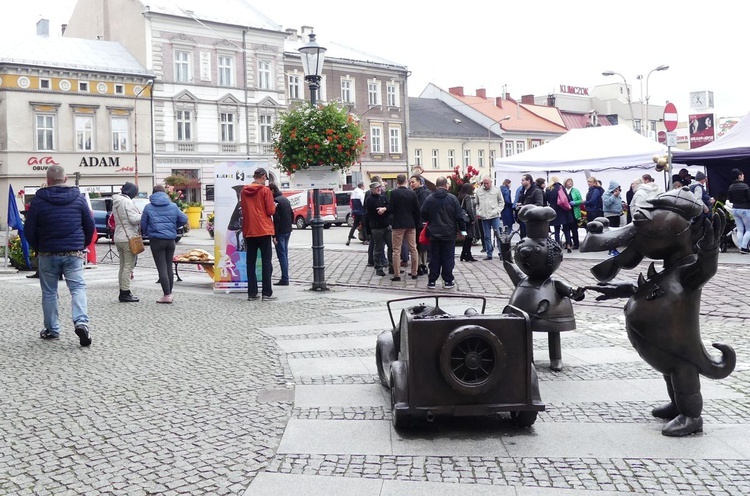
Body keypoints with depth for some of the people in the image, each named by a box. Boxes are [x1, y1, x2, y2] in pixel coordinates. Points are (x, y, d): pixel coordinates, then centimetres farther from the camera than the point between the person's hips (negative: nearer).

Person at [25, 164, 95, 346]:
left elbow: (29, 230, -1)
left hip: (48, 254, 0)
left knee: (49, 292, 11)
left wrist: (38, 249, 14)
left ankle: (51, 329, 18)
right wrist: (83, 245, 19)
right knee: (78, 287, -1)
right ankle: (81, 322, -22)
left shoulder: (39, 200, -4)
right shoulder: (78, 198, 2)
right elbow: (90, 226, 6)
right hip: (74, 253, 0)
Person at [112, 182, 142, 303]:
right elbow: (133, 218, -19)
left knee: (122, 266, 14)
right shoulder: (127, 202, -14)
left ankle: (123, 292, 18)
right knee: (128, 266, -6)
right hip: (129, 237, -9)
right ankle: (125, 293, -6)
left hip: (118, 237, 9)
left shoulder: (115, 202, 14)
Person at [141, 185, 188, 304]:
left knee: (162, 268, -4)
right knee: (169, 267, 13)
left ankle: (167, 295, -8)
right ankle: (169, 293, 17)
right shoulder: (173, 206, 4)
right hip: (170, 240, 3)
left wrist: (146, 234, 23)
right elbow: (184, 219, 2)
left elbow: (143, 224, 3)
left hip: (156, 240, -3)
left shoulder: (148, 207, -2)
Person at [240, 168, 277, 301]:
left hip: (249, 231, 5)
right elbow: (271, 211, -10)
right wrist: (274, 206, 9)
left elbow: (244, 211, 14)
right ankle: (267, 293, -3)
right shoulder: (265, 190, -8)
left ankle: (252, 293, 8)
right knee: (266, 262, -1)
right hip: (264, 230, -5)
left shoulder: (244, 191, 7)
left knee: (251, 262, 8)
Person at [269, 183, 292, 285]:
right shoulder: (285, 199, 14)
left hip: (280, 232, -9)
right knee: (285, 254, 13)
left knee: (282, 255, -6)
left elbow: (276, 219, -18)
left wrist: (274, 235, -17)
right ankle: (285, 278, 15)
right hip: (288, 231, 9)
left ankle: (285, 279, -7)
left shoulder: (275, 201, -14)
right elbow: (292, 214, 19)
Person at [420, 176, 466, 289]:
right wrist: (463, 229, 4)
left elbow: (424, 216, 1)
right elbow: (459, 216, -6)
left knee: (434, 258, 8)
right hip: (449, 233, -1)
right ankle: (448, 281, 6)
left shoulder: (429, 199, -4)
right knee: (448, 258, 4)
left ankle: (432, 281, 8)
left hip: (434, 233, 1)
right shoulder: (452, 199, -6)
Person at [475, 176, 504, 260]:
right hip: (484, 217, 3)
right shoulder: (479, 191, 9)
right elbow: (477, 204, 16)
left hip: (495, 216, -3)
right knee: (486, 237, 6)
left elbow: (501, 202, 7)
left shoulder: (496, 190, 3)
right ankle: (489, 254, 12)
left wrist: (498, 210, -6)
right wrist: (478, 213, 3)